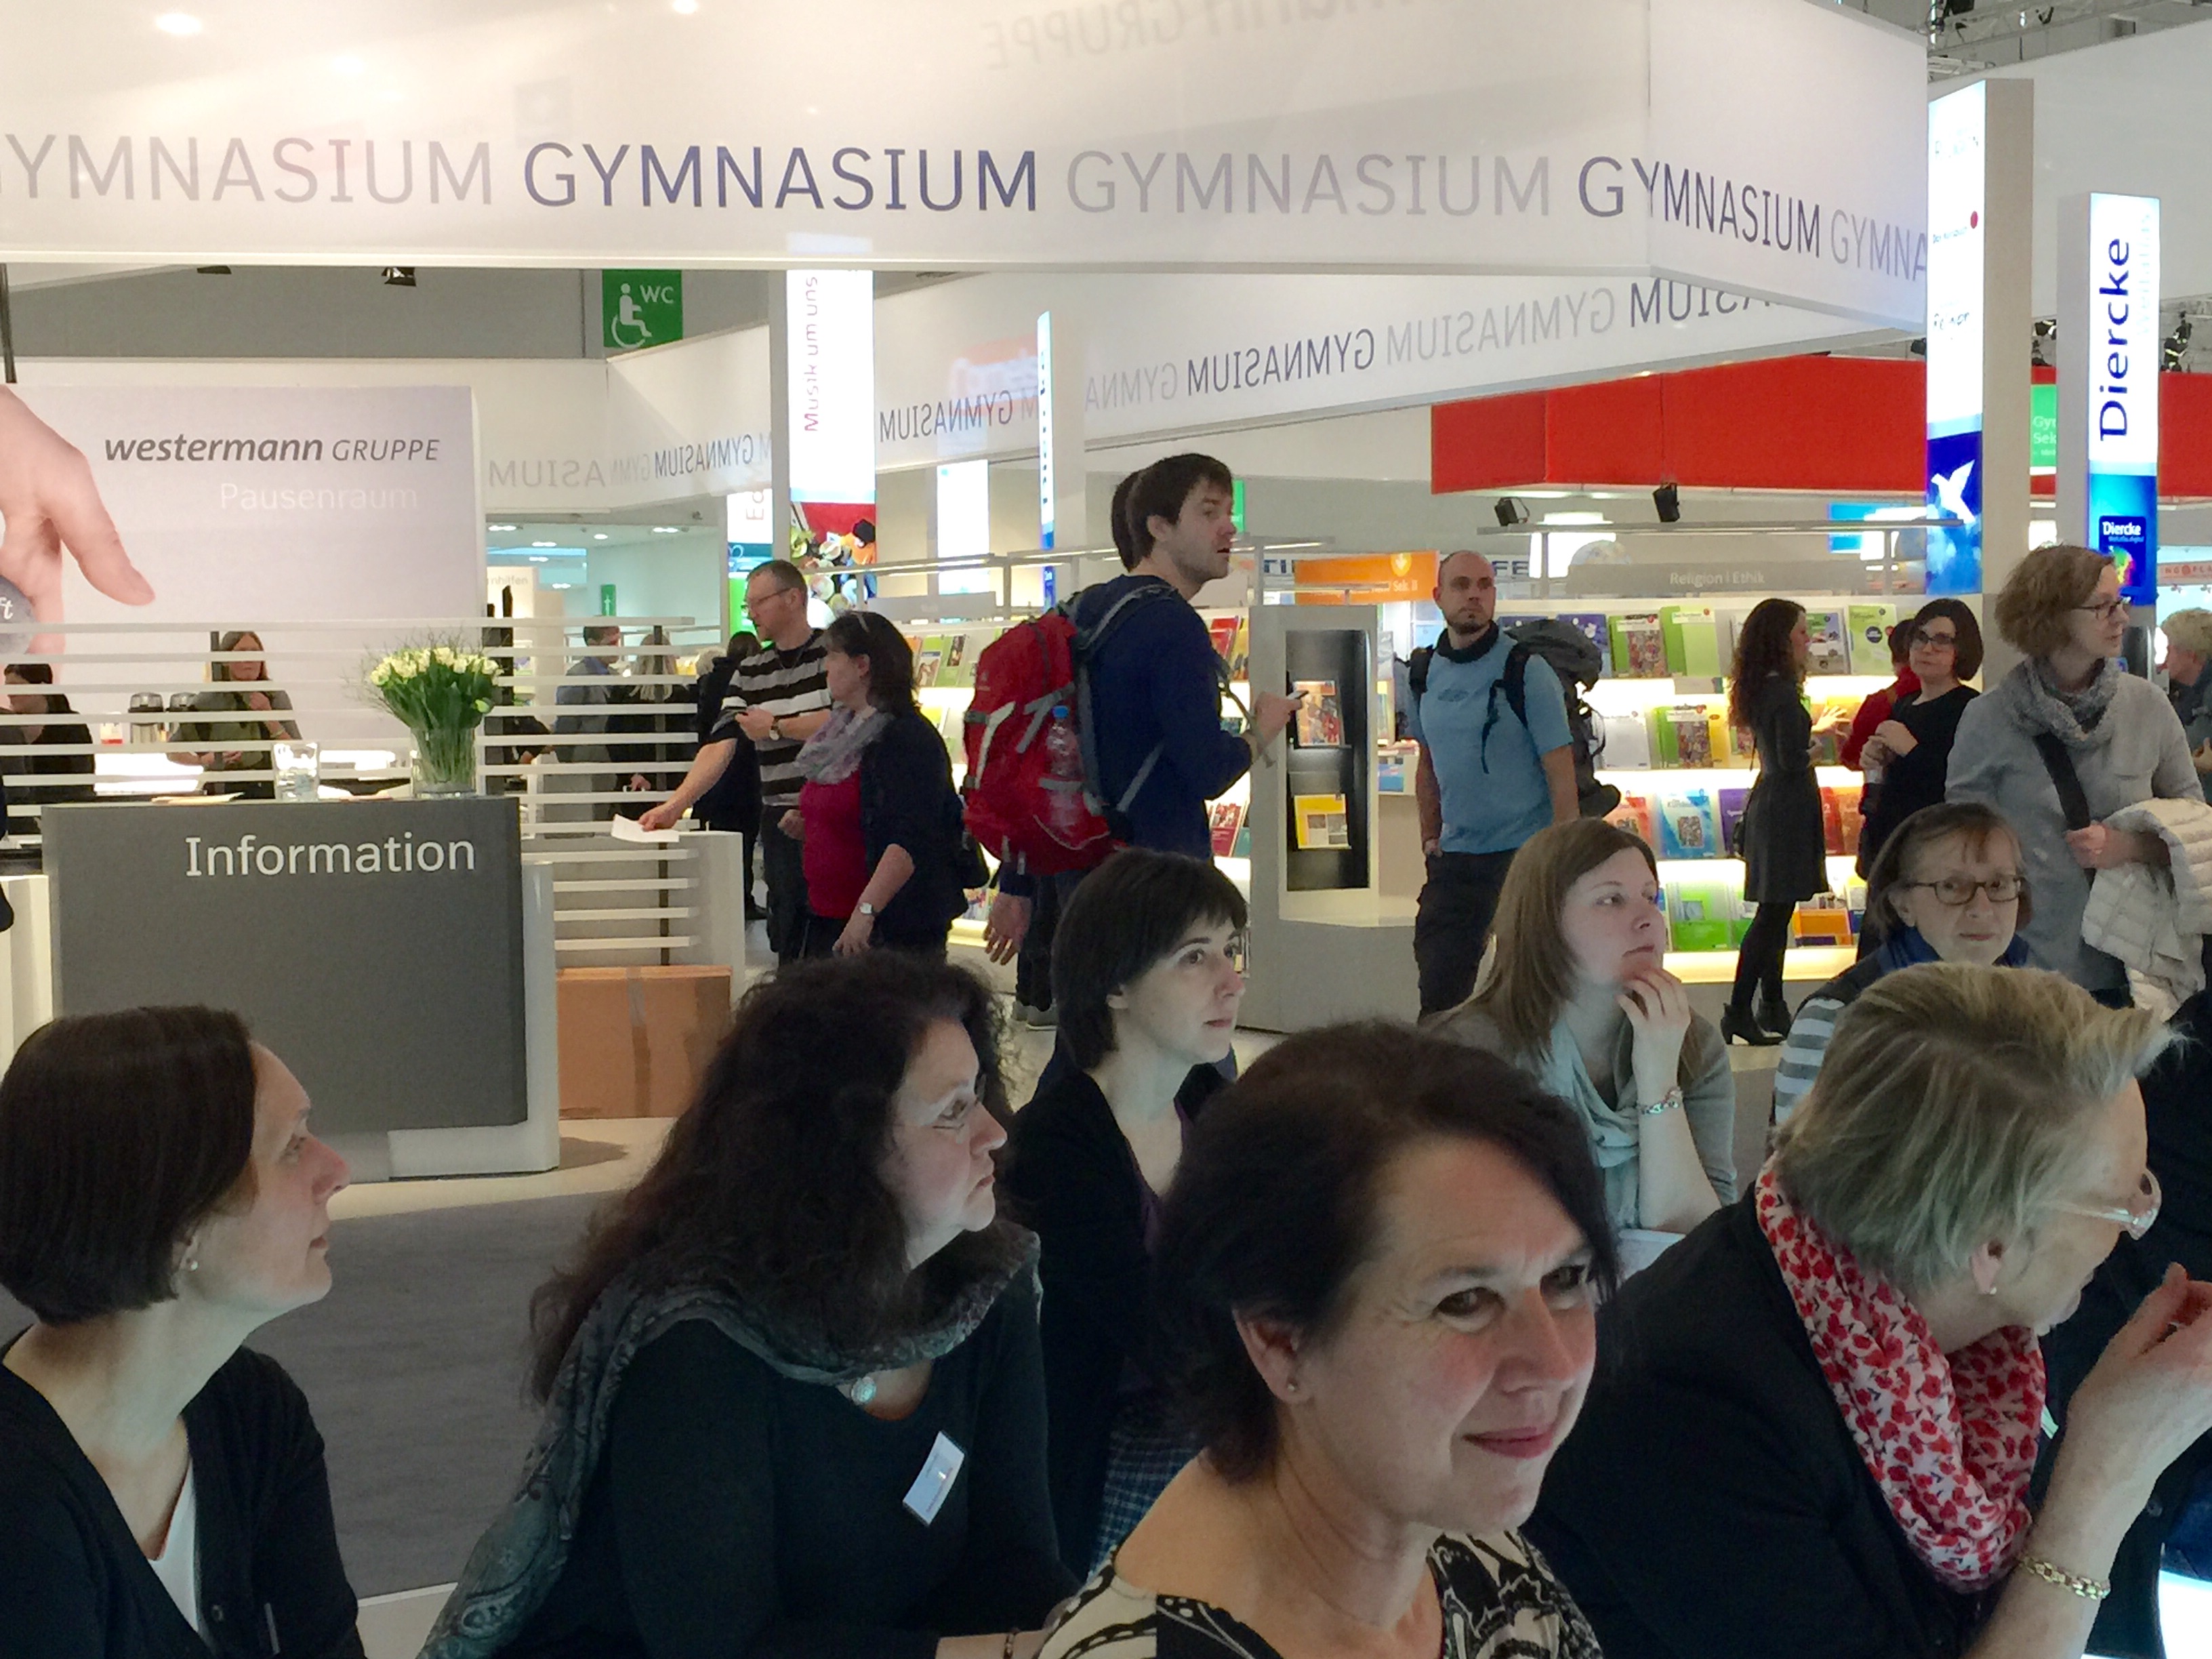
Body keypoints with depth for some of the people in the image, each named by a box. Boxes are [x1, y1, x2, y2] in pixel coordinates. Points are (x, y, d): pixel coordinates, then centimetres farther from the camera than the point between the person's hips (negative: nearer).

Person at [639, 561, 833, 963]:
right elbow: (719, 747, 7)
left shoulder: (835, 651, 0)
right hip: (782, 820, 5)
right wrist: (675, 806, -5)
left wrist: (775, 727, -3)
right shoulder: (750, 674, 14)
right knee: (789, 933, 4)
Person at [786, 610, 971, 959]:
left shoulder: (906, 738, -14)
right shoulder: (843, 729, 16)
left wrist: (867, 910, -32)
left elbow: (910, 840, -25)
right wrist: (805, 826, 13)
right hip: (826, 922, 9)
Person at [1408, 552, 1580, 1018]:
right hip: (1455, 858, 5)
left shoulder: (1526, 672, -10)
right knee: (1438, 988, 7)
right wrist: (1430, 838, 11)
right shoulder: (1426, 674, 5)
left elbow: (1561, 773, -12)